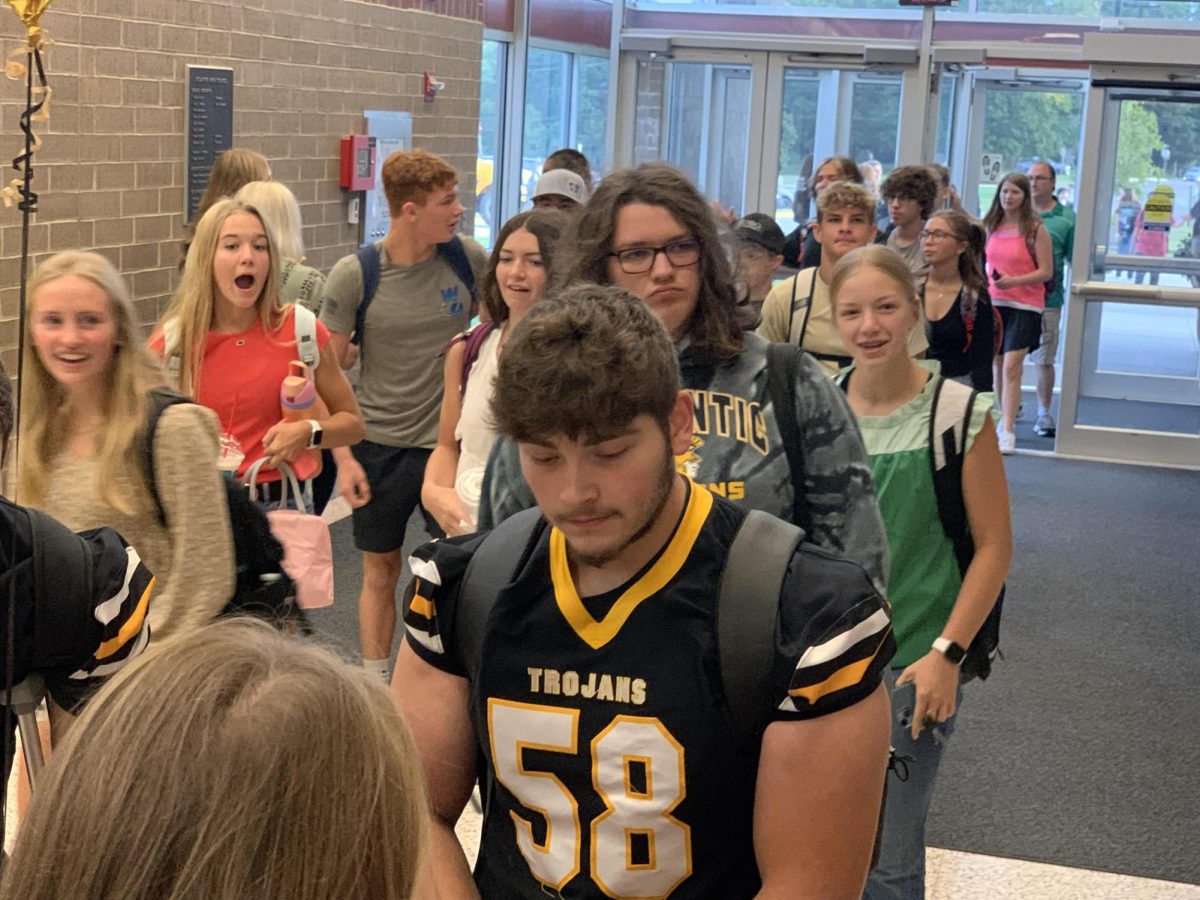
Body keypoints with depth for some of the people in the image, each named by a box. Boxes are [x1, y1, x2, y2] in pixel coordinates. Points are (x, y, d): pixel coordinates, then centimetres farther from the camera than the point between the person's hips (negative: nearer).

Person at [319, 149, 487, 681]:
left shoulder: (469, 258, -5)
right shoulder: (354, 275, -10)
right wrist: (343, 457, -10)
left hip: (450, 441, 1)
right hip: (380, 447, -1)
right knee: (381, 571, 12)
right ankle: (375, 684, 27)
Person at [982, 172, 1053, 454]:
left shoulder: (1035, 229, -6)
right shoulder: (991, 226, 9)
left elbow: (1046, 272, -8)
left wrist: (1014, 281, -19)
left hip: (1024, 306, -5)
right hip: (994, 303, 5)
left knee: (1011, 366, -14)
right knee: (997, 365, 11)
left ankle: (1007, 431, -16)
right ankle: (1004, 418, 27)